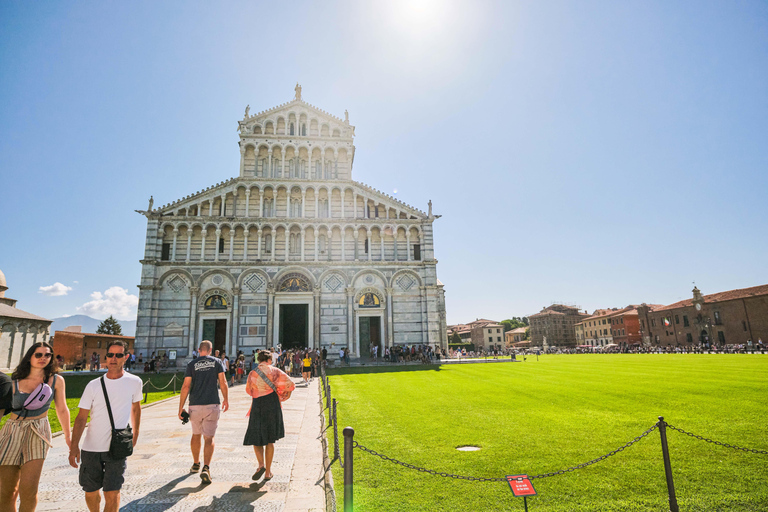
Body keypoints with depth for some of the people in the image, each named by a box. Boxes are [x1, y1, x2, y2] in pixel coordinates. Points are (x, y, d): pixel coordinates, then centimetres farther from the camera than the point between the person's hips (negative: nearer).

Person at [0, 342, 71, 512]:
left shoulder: (56, 380, 3)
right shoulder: (15, 381, 5)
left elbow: (62, 410, 9)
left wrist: (68, 436, 14)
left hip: (37, 433, -2)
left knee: (28, 490, -11)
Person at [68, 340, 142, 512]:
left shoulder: (134, 382, -3)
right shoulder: (94, 385, -2)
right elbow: (81, 417, 0)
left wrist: (135, 434, 18)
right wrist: (74, 446, -8)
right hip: (91, 447, 2)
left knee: (112, 493, -7)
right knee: (91, 492, 15)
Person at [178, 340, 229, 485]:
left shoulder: (192, 364, 1)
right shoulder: (216, 362, 1)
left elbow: (186, 386, -4)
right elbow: (223, 383, -2)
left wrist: (181, 407, 1)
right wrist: (226, 400, 10)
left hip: (195, 405, 1)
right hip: (212, 404, -1)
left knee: (196, 435, 21)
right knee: (209, 438, 2)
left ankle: (196, 464, 36)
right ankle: (206, 468, -13)